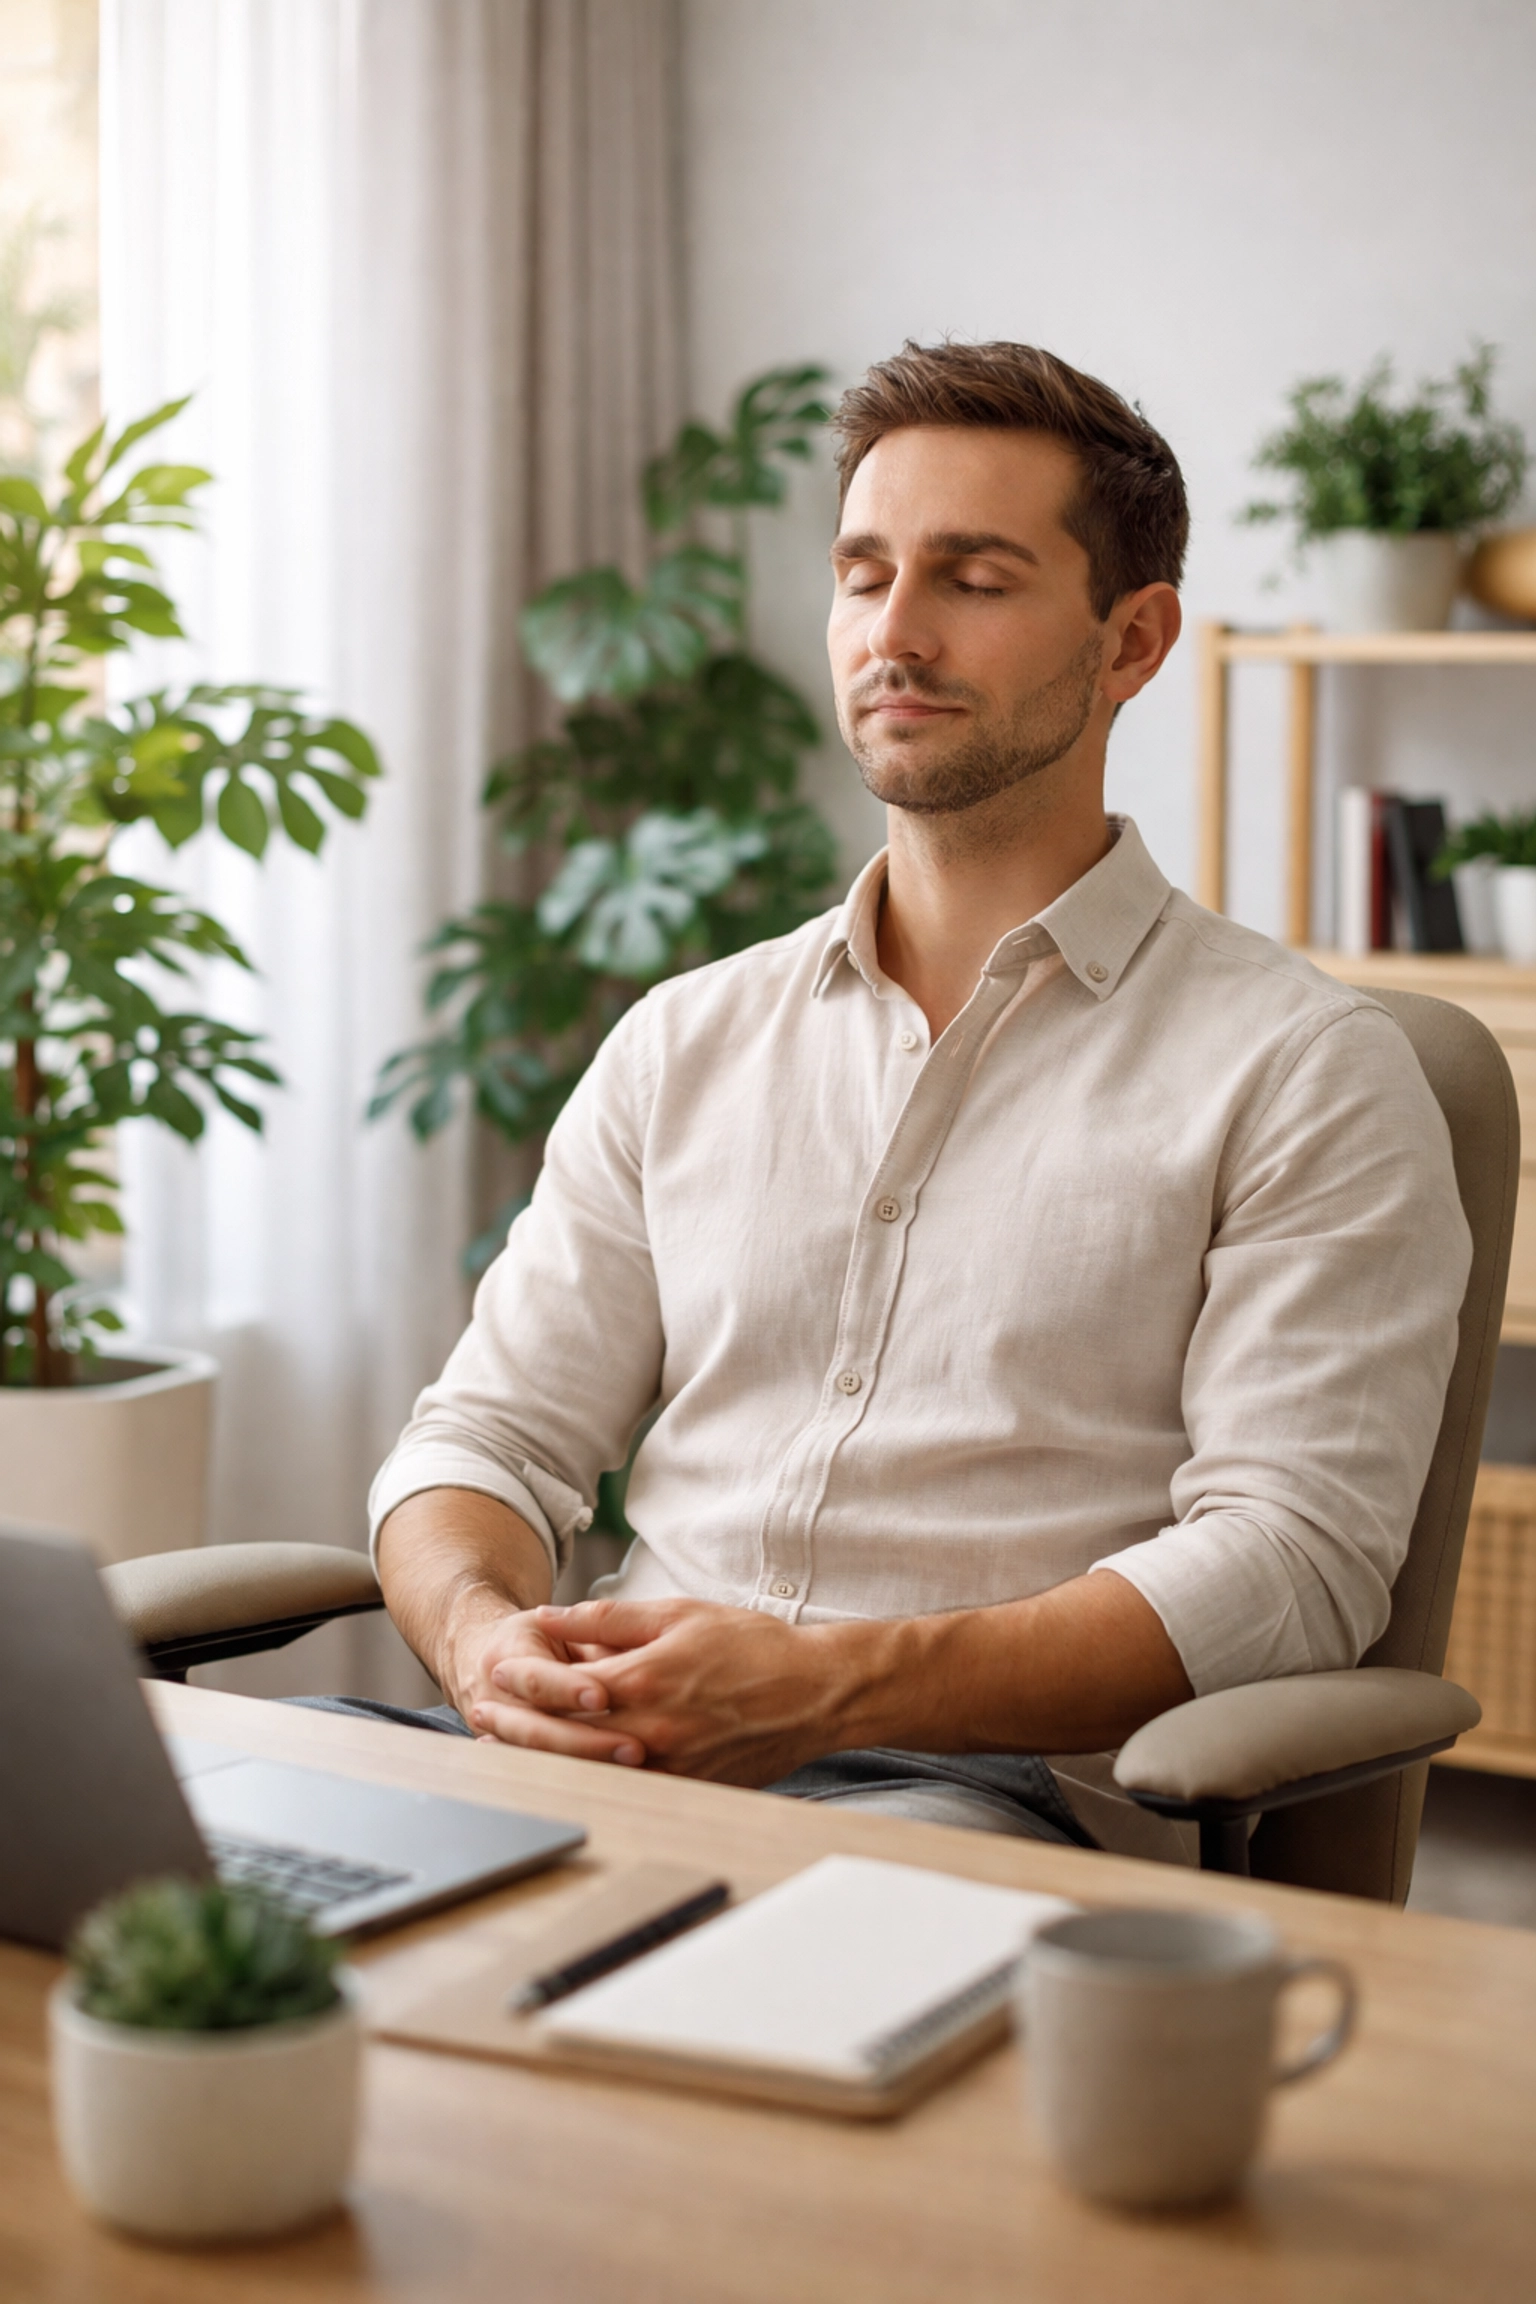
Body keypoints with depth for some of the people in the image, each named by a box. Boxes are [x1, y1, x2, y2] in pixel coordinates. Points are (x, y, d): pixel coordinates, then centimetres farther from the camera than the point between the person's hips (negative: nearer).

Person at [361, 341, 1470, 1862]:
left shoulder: (1308, 1075, 4)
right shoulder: (684, 1043, 20)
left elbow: (1291, 1555, -7)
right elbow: (492, 1433, 16)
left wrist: (826, 1684, -20)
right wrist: (483, 1632, -11)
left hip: (991, 1789, -4)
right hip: (622, 1756, 4)